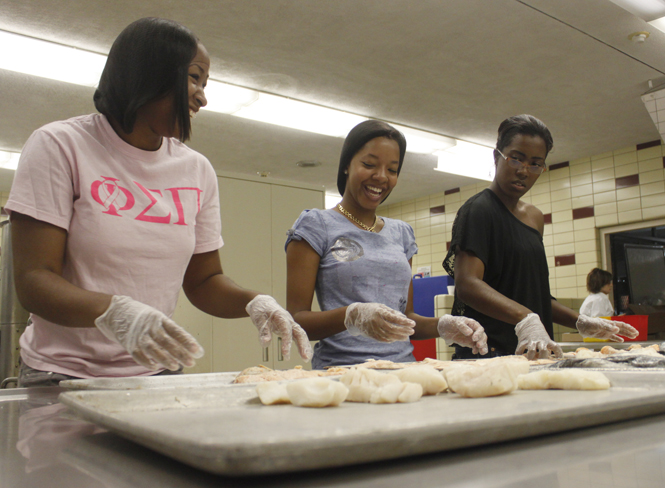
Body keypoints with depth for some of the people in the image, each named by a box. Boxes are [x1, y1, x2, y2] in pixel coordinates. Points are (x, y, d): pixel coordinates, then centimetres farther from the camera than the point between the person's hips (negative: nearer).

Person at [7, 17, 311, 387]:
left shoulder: (198, 171, 7)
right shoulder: (60, 145, -5)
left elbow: (203, 279, 9)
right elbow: (33, 280, -13)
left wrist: (255, 302, -11)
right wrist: (114, 311, -31)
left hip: (156, 372, 4)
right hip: (64, 374, -3)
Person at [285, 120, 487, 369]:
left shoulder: (401, 232, 18)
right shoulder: (315, 225, 2)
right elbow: (295, 321, -4)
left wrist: (443, 326, 1)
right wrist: (352, 315, -21)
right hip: (341, 371, -4)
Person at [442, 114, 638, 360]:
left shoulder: (534, 217, 18)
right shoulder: (478, 210, -8)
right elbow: (467, 284, -21)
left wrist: (581, 323, 12)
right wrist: (524, 319, -33)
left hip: (532, 356, 7)